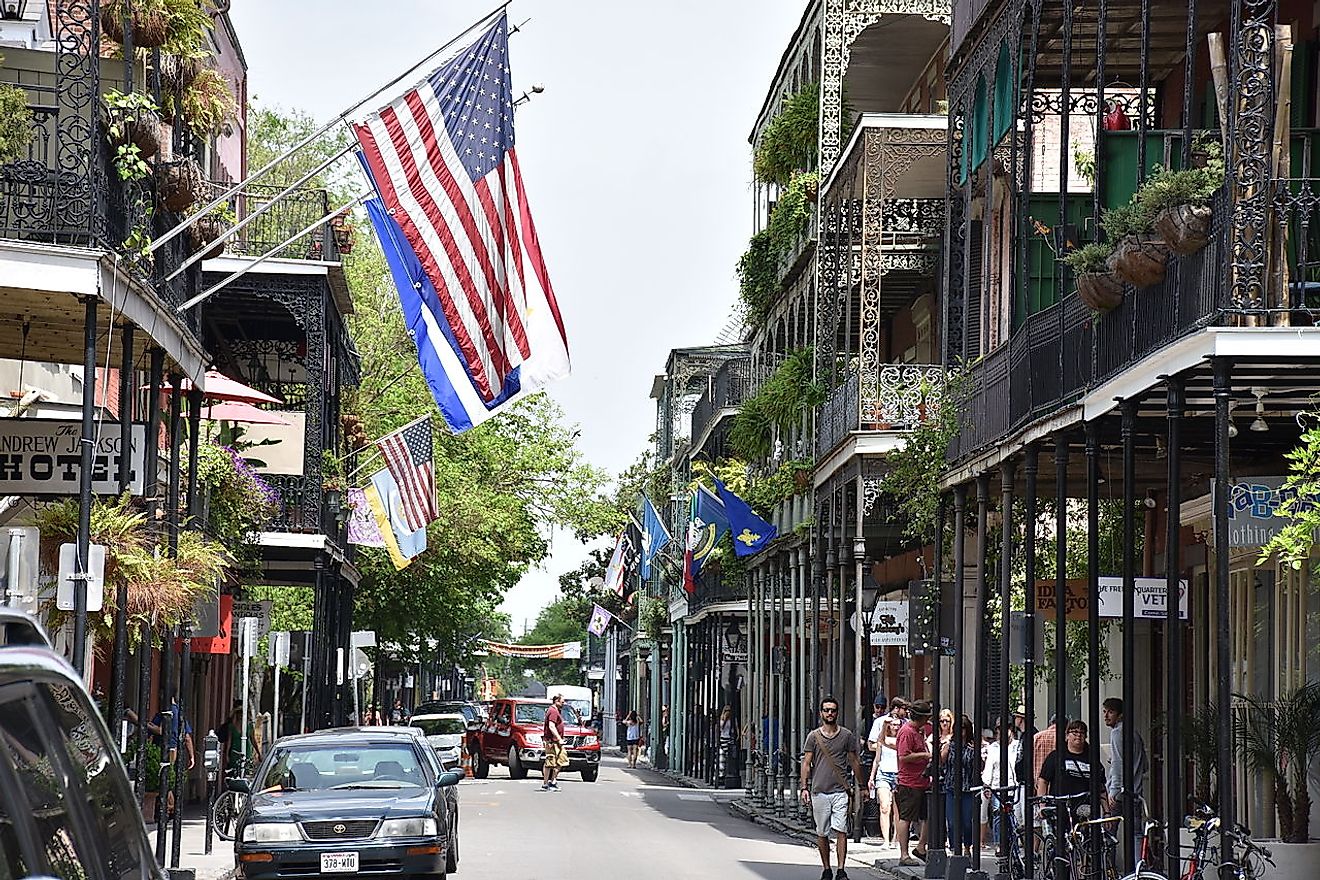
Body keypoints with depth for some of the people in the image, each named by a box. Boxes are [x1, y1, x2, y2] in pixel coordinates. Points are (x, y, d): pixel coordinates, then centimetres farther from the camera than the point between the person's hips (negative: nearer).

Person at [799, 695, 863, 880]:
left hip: (840, 790, -1)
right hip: (819, 791, 1)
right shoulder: (813, 736, 6)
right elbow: (806, 763, 6)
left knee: (841, 831, -10)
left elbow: (854, 762, 11)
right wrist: (804, 787, -2)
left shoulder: (847, 735, 6)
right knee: (822, 833, 6)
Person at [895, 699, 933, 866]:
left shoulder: (919, 730, 15)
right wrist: (925, 755, -18)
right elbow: (904, 756, -22)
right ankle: (904, 855, -2)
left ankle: (921, 849, 25)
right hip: (909, 783, -10)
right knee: (906, 818, -4)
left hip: (922, 782, 10)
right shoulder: (907, 732, -14)